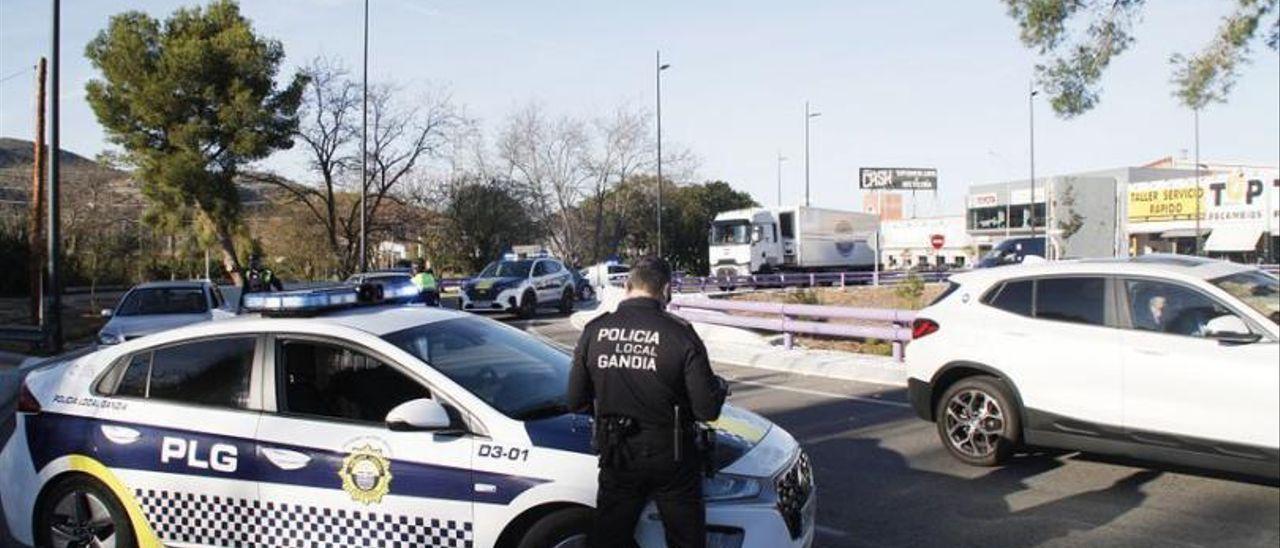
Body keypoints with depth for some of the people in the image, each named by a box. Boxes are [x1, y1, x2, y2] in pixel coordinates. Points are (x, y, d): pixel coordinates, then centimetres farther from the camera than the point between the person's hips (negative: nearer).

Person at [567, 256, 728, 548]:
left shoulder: (594, 331, -6)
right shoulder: (679, 334, -15)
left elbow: (576, 402, 1)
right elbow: (707, 410, -14)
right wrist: (720, 387, 8)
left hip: (617, 458, 2)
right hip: (671, 457, -2)